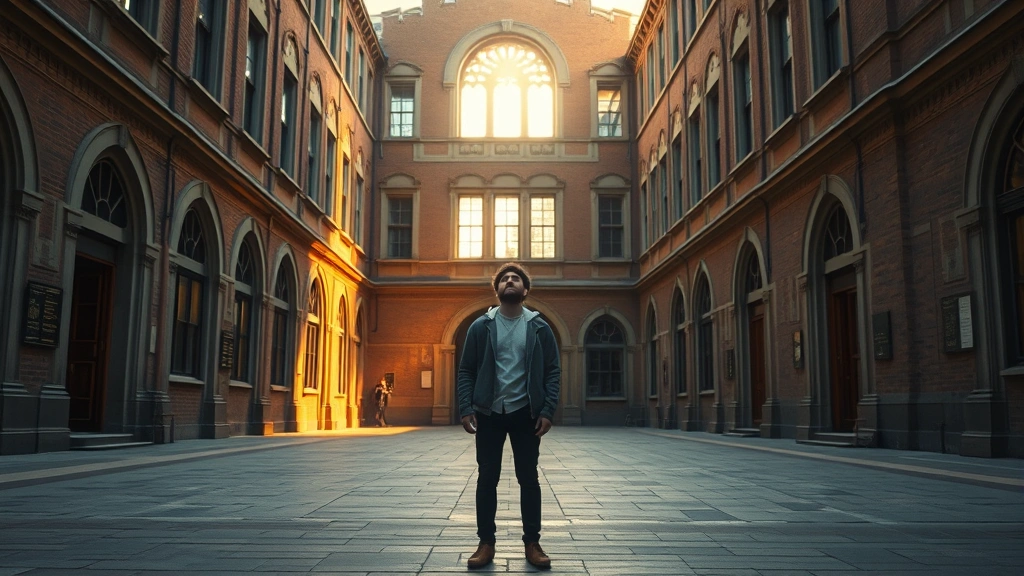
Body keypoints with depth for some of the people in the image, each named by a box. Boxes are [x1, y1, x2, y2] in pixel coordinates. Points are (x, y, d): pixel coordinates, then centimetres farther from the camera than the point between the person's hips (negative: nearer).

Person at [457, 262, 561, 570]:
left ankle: (532, 543, 16)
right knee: (487, 478, 5)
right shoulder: (480, 326, 1)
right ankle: (486, 543, 15)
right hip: (489, 413, 0)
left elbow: (553, 371, 1)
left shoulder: (539, 327, 2)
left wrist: (547, 410, -9)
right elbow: (466, 370, 1)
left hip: (525, 414, 0)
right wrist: (466, 408, -9)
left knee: (528, 478, 6)